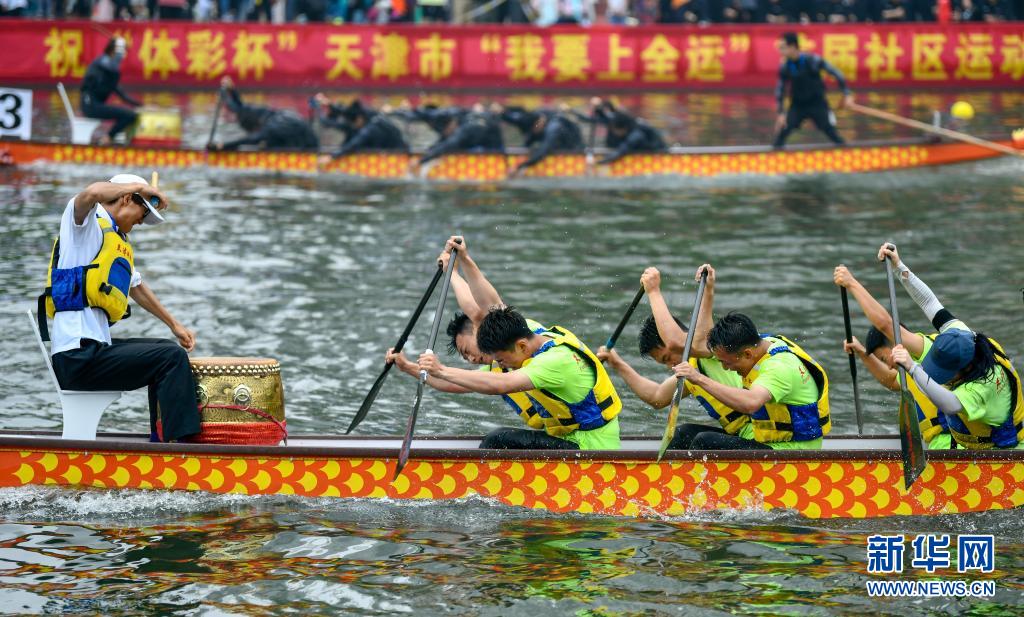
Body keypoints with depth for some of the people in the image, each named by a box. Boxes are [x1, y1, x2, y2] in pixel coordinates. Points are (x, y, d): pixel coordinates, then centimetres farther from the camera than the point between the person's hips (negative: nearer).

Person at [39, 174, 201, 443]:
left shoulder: (118, 239, 22)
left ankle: (161, 443, 26)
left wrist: (174, 325, 38)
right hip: (77, 357, -11)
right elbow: (93, 192, -30)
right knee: (172, 358, -16)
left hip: (96, 347, 11)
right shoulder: (88, 224, -5)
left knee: (167, 352, 24)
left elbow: (137, 287, 37)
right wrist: (140, 187, -15)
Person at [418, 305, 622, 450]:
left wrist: (441, 371, -38)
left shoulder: (558, 360, -25)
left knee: (499, 441, -19)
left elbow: (499, 385, -37)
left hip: (590, 448, -10)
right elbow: (491, 306, 16)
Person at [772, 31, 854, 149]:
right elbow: (780, 90, 1)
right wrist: (781, 113, -4)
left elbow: (835, 73, -10)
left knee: (830, 131, -7)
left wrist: (846, 94, -10)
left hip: (817, 104, -2)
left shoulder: (812, 60, -20)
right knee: (782, 130, -15)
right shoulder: (784, 67, -11)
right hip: (797, 106, 2)